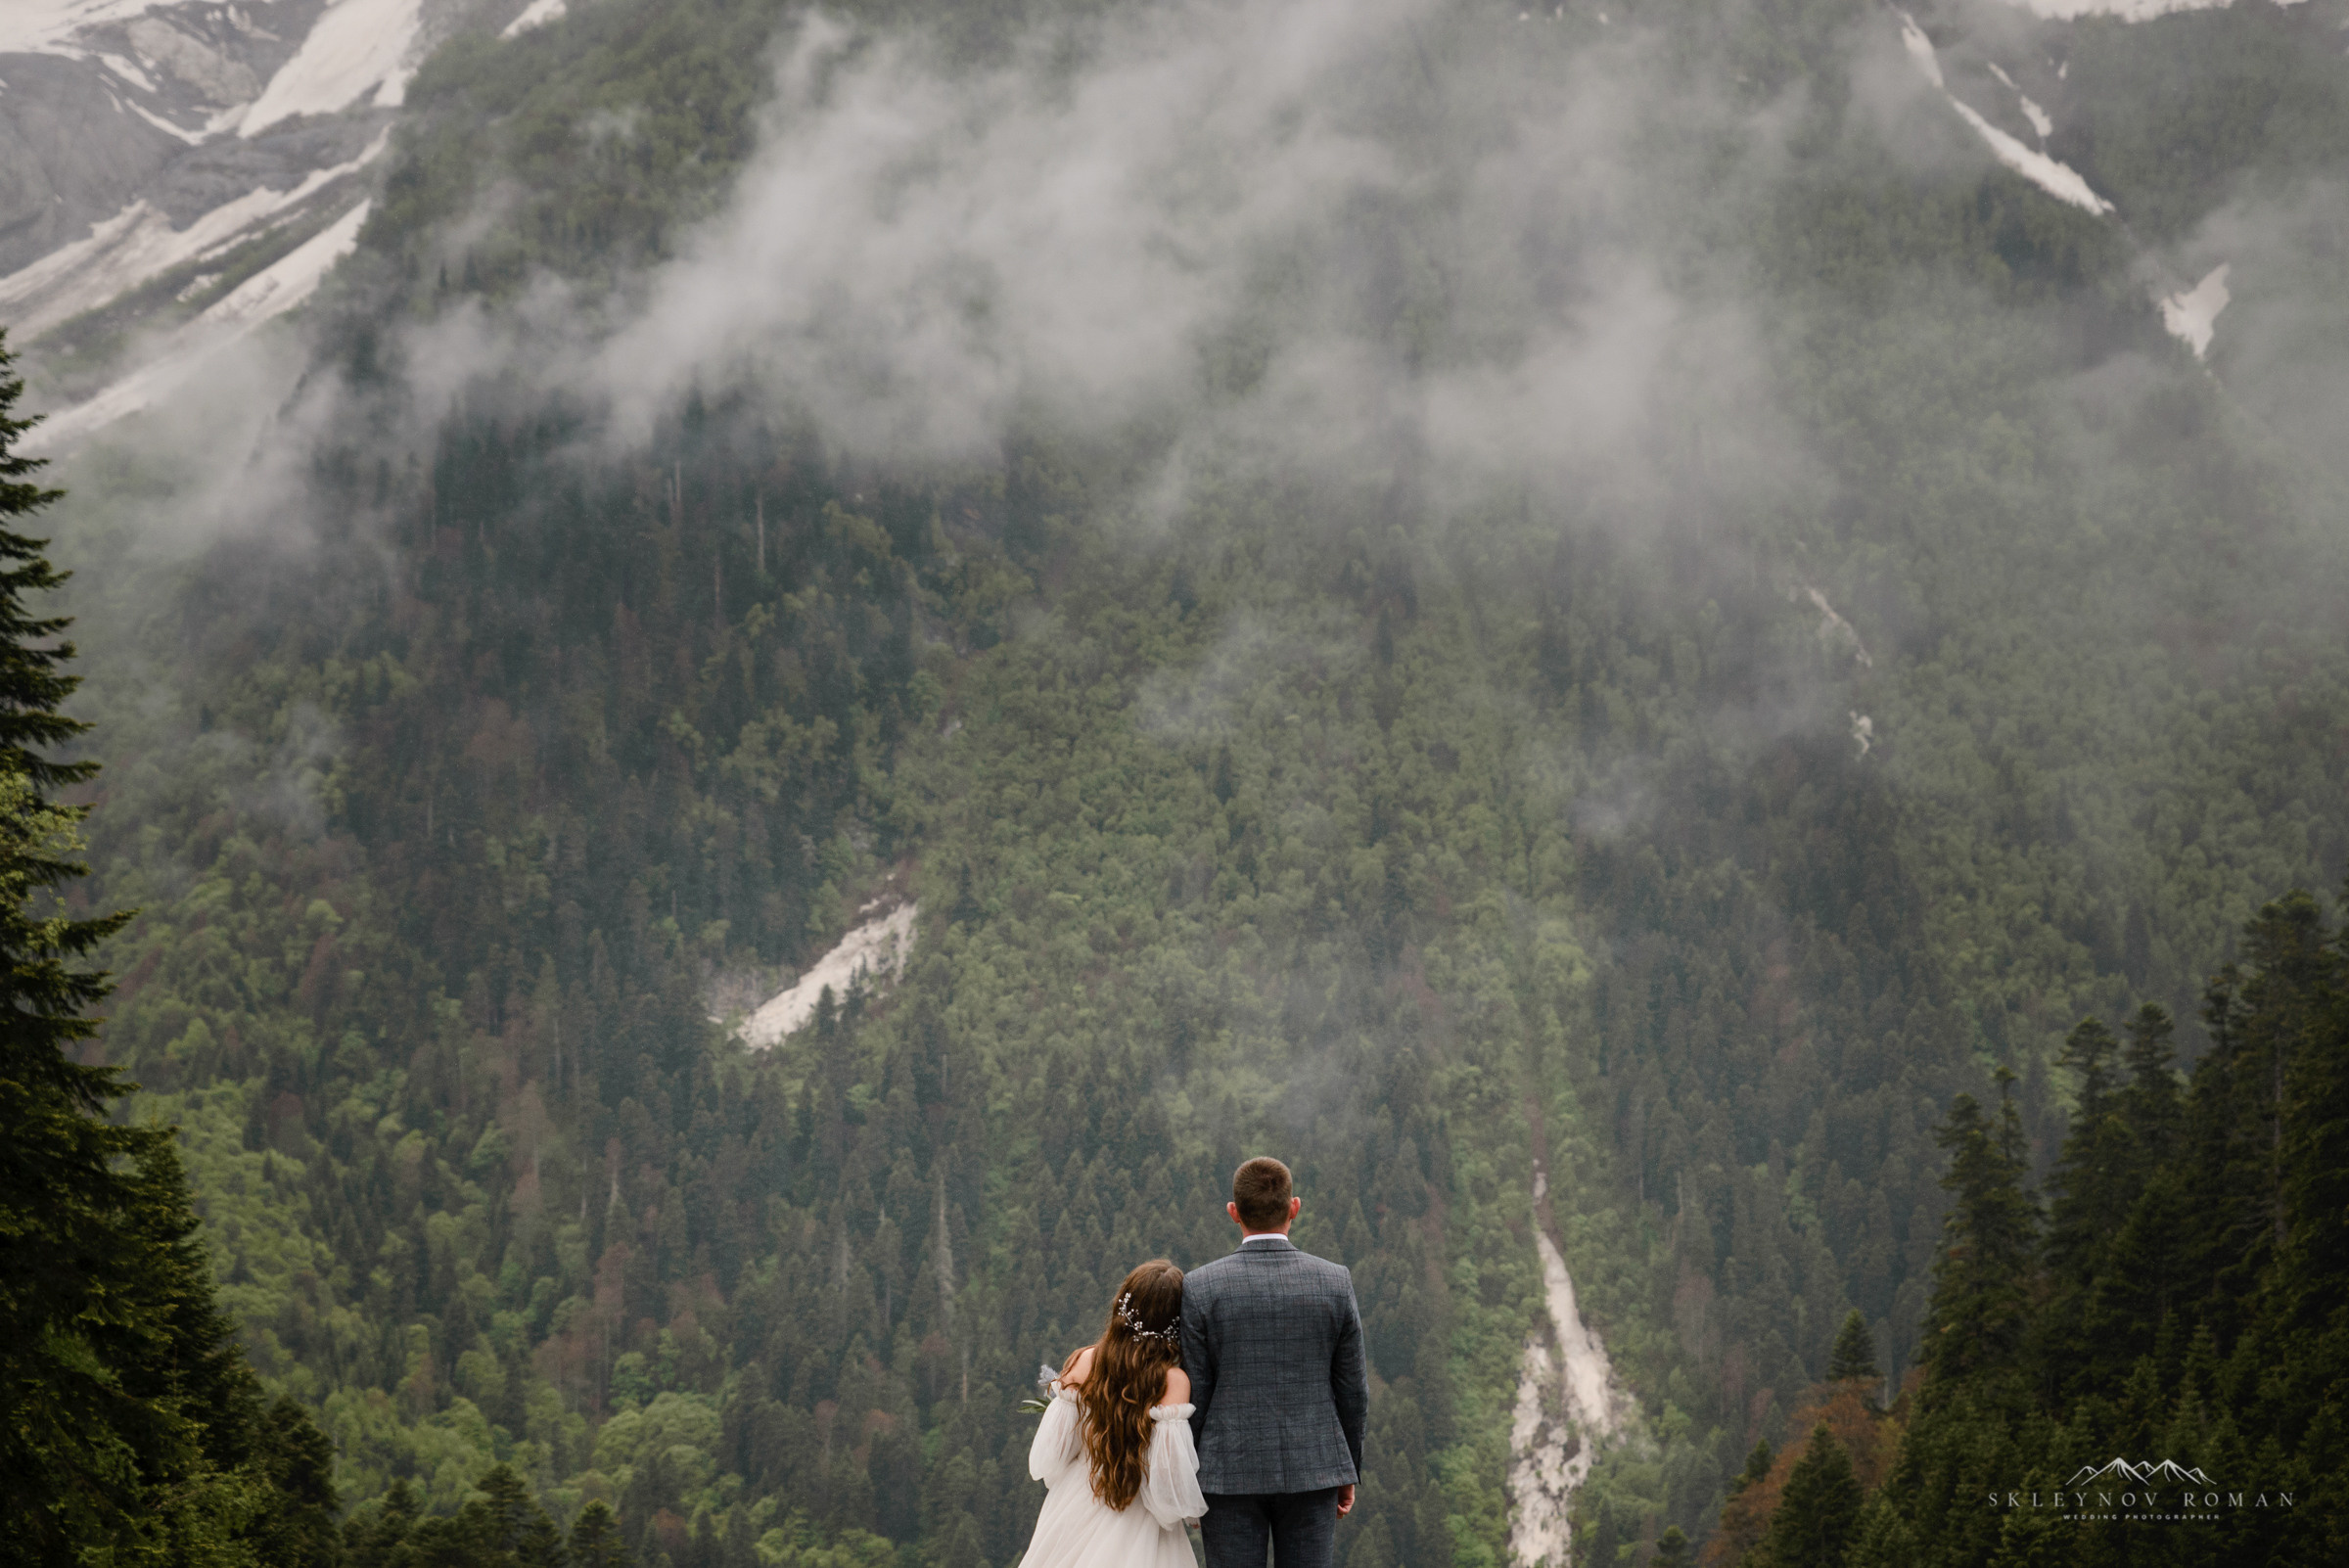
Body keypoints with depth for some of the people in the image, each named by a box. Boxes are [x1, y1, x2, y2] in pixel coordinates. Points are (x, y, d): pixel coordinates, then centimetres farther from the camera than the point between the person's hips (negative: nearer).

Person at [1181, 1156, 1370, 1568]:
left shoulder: (1200, 1287, -8)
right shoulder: (1335, 1283, -3)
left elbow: (1193, 1394, -5)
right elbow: (1351, 1389, 2)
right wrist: (1349, 1472, 14)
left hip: (1230, 1473, -1)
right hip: (1311, 1471, 2)